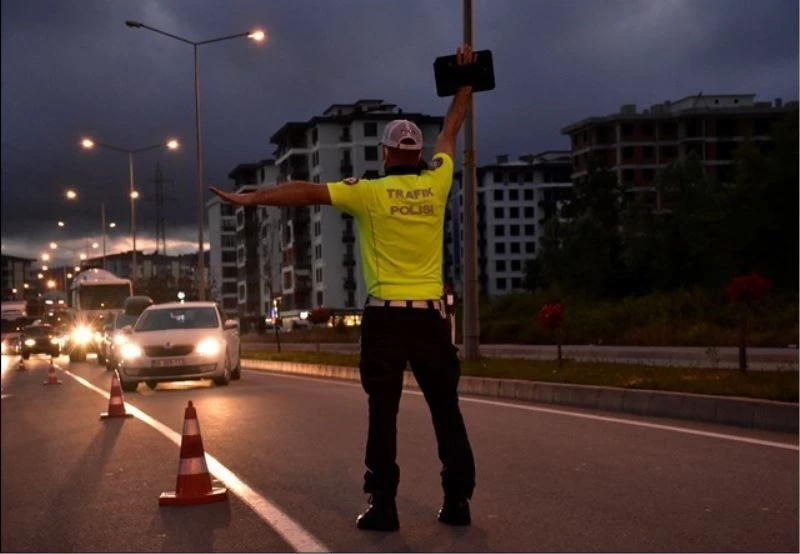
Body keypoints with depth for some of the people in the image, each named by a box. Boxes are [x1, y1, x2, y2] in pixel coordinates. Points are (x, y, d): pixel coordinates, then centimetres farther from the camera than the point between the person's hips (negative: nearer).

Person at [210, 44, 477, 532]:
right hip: (432, 314, 3)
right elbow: (452, 128, 16)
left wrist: (250, 198, 1)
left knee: (383, 414, 2)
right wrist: (466, 78, 28)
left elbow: (306, 192, -5)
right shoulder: (436, 184, 3)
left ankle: (383, 507, 3)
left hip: (387, 314, -3)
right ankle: (458, 502, 11)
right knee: (447, 411, 9)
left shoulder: (369, 193, -5)